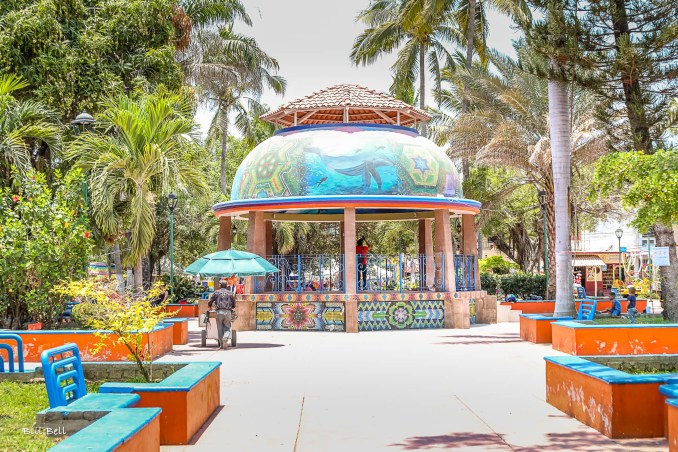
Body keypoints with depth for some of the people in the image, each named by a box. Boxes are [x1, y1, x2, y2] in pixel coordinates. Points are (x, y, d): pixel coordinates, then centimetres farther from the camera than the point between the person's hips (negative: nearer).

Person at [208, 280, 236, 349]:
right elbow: (234, 305, 17)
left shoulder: (216, 292, 8)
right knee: (227, 328, 5)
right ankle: (225, 340, -20)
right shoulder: (230, 293, 12)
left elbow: (209, 303, 9)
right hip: (228, 312, 0)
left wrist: (210, 307, 31)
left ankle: (221, 344, 8)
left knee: (220, 329, 8)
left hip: (219, 312, 0)